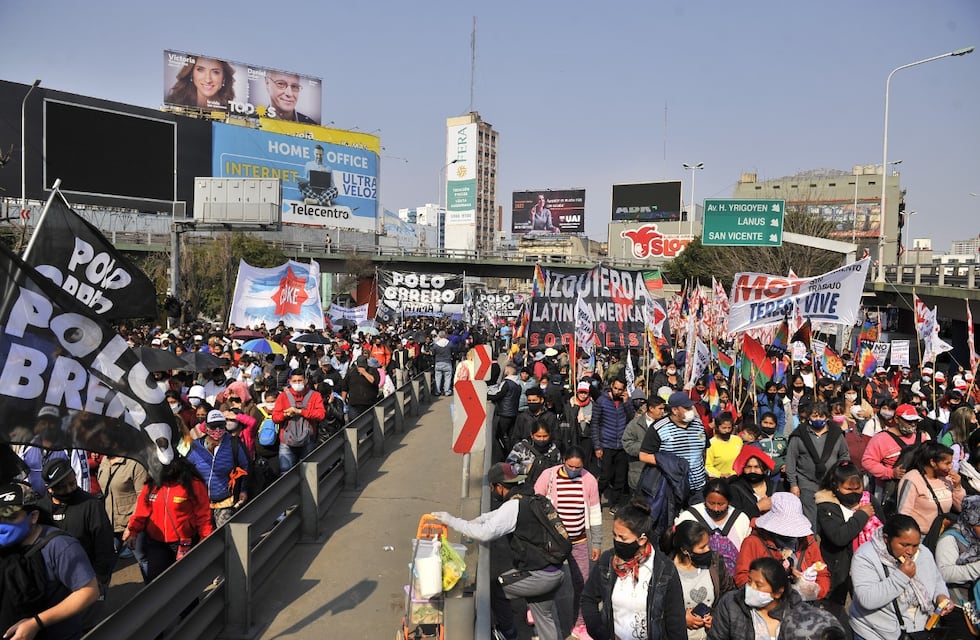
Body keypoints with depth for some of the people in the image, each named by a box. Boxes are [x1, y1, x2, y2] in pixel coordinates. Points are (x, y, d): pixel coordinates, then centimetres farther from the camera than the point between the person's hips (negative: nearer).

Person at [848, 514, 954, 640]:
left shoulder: (924, 553, 0)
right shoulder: (865, 556, -20)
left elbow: (937, 581, 14)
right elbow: (867, 600, -28)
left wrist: (941, 596, -7)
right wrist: (901, 576, -27)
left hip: (921, 629, 6)